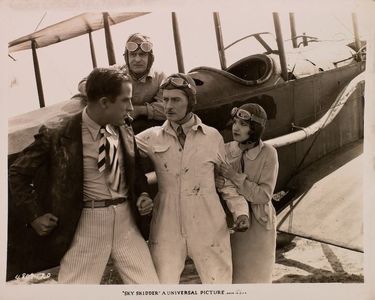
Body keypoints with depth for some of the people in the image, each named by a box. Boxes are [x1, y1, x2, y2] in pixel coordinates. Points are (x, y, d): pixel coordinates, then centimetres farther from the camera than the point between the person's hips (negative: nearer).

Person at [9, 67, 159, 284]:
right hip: (87, 225, -4)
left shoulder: (125, 132, 4)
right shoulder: (59, 135, -11)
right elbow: (18, 173, 1)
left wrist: (142, 194, 3)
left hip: (126, 220, 4)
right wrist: (35, 215, -4)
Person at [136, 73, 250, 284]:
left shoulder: (213, 137, 2)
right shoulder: (152, 137, 2)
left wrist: (241, 210, -1)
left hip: (208, 229, 0)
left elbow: (226, 180, 9)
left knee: (219, 282, 7)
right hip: (167, 229, 0)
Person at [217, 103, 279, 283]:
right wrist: (215, 184, -21)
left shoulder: (268, 154, -14)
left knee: (255, 276, 11)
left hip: (258, 224, -2)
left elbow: (264, 195, -19)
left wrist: (235, 177, -25)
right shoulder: (225, 150, -6)